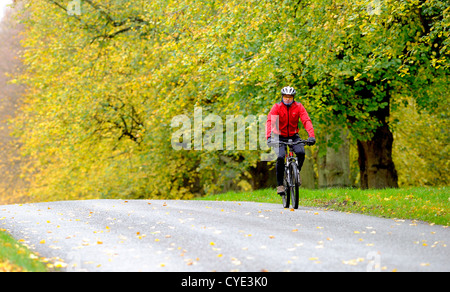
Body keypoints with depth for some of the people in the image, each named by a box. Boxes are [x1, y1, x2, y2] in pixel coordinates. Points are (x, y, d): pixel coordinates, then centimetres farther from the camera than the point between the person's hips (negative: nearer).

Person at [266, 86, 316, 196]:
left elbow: (306, 121, -19)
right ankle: (280, 185, -11)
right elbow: (270, 121, -26)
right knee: (280, 157, -23)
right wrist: (269, 137, -43)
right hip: (280, 136, -1)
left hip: (294, 136, 1)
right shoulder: (277, 107, -14)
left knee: (301, 153, -26)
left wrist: (311, 136, -36)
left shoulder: (298, 107, -10)